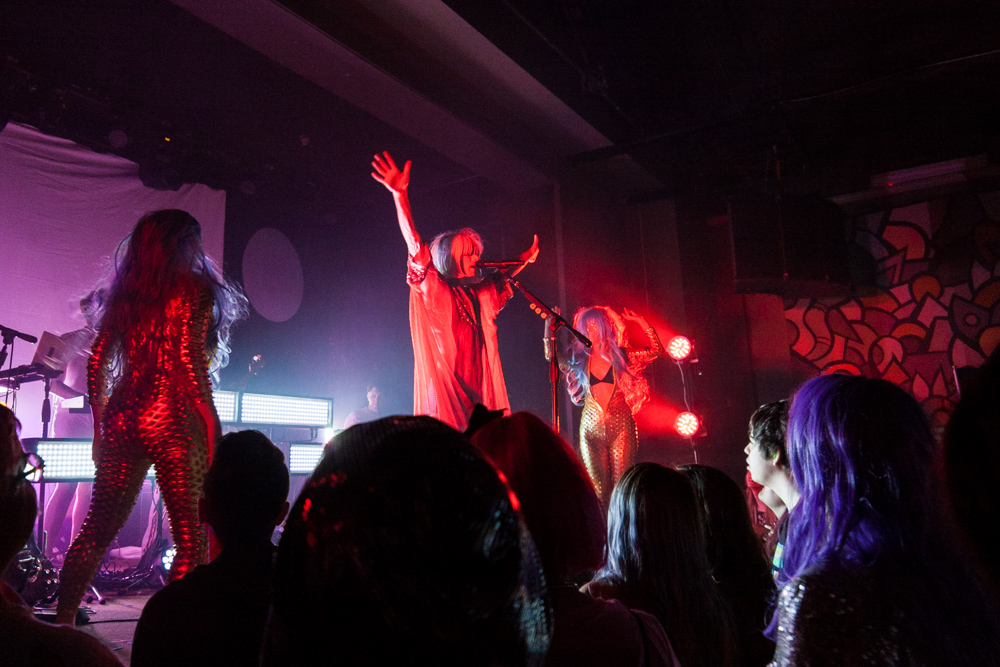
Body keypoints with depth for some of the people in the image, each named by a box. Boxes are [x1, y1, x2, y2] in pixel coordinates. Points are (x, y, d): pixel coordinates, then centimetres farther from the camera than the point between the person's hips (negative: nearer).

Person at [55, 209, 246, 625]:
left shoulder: (123, 292, 14)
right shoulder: (195, 290, -5)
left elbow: (97, 362, 13)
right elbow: (189, 359, -16)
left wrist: (99, 426, 19)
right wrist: (211, 421, -12)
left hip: (122, 418, 7)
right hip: (173, 420, -7)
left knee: (97, 528, 18)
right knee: (192, 538, 1)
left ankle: (62, 622, 26)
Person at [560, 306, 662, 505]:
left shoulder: (620, 356, 4)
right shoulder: (579, 359, 7)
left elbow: (656, 350, 6)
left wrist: (641, 322, -2)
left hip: (621, 426, -1)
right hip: (591, 428, 1)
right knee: (597, 488, 0)